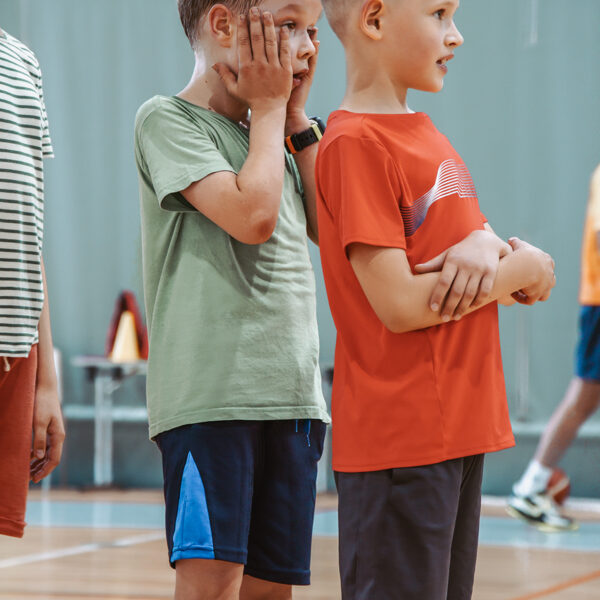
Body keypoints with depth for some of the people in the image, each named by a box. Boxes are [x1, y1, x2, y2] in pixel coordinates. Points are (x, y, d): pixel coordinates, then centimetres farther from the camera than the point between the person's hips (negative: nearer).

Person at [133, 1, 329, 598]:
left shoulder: (273, 137, 20)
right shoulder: (167, 119, -4)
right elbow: (254, 214, -17)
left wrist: (297, 118, 12)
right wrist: (270, 107, -2)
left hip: (292, 394, 7)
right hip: (209, 395, -7)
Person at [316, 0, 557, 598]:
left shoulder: (427, 138, 14)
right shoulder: (355, 143, -14)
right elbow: (400, 306, -19)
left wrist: (485, 247, -11)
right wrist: (521, 269, -7)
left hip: (461, 427, 9)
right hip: (399, 438, -9)